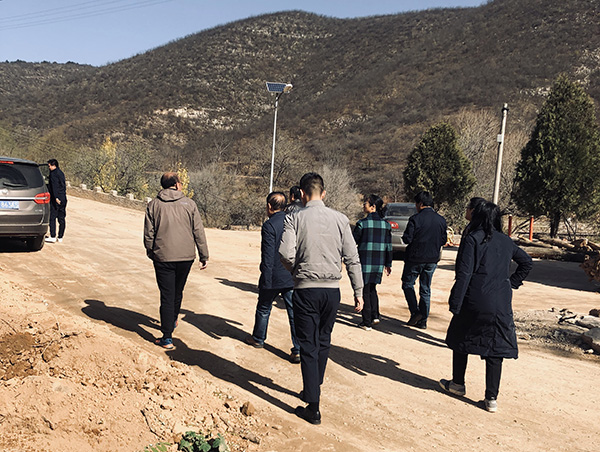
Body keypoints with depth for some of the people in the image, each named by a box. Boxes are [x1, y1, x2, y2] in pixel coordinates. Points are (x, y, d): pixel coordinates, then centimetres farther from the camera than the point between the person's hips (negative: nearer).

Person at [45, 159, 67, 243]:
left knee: (52, 217, -6)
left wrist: (56, 197, -24)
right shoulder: (61, 173, 18)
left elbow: (54, 186, -19)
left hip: (56, 199, -8)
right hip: (63, 198, 8)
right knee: (61, 218, 8)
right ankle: (60, 237, 12)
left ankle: (53, 237, -8)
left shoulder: (53, 173, -9)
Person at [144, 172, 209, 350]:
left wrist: (151, 253, 16)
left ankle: (167, 338, 2)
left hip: (163, 257, -1)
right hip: (186, 256, 1)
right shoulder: (189, 203, 1)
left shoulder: (153, 204, 1)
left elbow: (148, 233, 2)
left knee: (167, 296, 2)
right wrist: (203, 256, 5)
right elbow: (198, 232, 0)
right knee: (177, 292, 21)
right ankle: (173, 320, 44)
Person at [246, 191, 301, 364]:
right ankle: (299, 350, 1)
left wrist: (266, 281, -12)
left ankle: (258, 338, 37)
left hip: (274, 278, -4)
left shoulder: (269, 225, -13)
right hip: (292, 277, 4)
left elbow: (268, 256, -17)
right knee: (295, 312, 4)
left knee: (264, 309, 18)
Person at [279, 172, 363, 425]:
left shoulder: (294, 218, -6)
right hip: (332, 289, 3)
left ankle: (313, 408, 6)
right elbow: (352, 259, 0)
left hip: (305, 289, -3)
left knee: (308, 347, 4)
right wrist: (358, 292, 6)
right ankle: (314, 389, 38)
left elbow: (285, 254, -17)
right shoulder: (340, 219, 2)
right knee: (323, 342, 21)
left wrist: (295, 271, 4)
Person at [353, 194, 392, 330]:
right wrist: (388, 264, 15)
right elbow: (389, 246, 8)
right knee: (372, 289, 23)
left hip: (365, 263, -5)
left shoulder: (363, 223, -11)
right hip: (379, 263, 5)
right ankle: (375, 315, 19)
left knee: (365, 291, 4)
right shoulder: (386, 224, 5)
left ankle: (367, 323, 7)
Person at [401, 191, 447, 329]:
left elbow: (407, 239, -15)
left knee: (408, 284, 13)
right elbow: (443, 240, 8)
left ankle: (415, 312, -1)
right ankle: (423, 321, 16)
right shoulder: (441, 220, 2)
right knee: (426, 289, 12)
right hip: (432, 259, 5)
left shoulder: (415, 219, -15)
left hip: (415, 258, -5)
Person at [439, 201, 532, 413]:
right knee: (495, 348, 8)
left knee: (460, 339, 16)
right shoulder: (506, 242, 8)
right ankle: (491, 398, 9)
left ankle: (458, 384, 28)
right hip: (501, 304, 4)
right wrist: (511, 283, 21)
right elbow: (526, 262, 21)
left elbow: (464, 274, -15)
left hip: (474, 302, -4)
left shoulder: (472, 240, -10)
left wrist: (455, 303, -13)